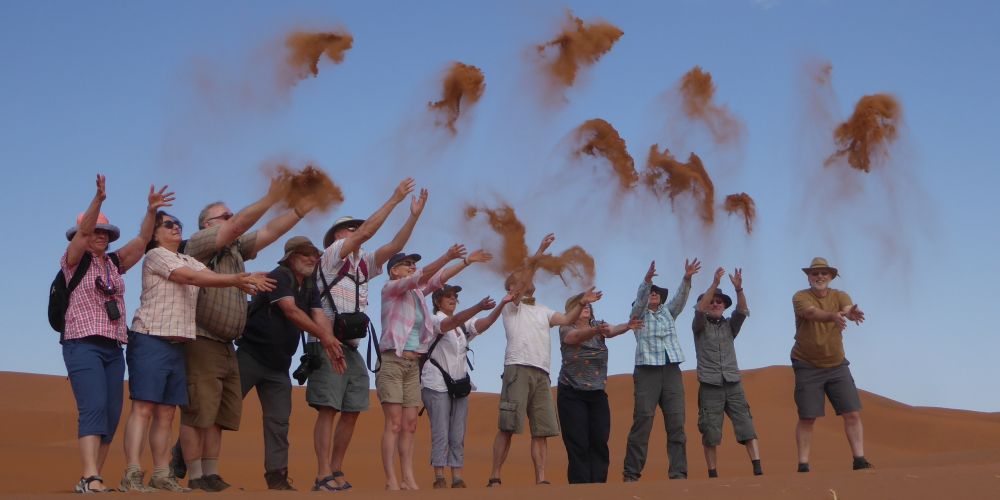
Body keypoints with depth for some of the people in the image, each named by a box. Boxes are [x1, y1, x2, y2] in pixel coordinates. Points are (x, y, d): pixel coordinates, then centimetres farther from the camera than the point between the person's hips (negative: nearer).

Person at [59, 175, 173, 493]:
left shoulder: (114, 263, 17)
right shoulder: (74, 261, 3)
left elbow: (142, 241, 7)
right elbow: (83, 231, -14)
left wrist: (151, 211, -8)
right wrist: (98, 199, -29)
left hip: (113, 348, 6)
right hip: (83, 344, -6)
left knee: (111, 415, 0)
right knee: (94, 408, -21)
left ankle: (91, 479, 4)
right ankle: (90, 477, -27)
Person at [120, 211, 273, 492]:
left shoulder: (188, 260, 22)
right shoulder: (155, 255, -3)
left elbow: (213, 277, 5)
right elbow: (192, 278, -15)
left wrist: (245, 281, -14)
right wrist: (236, 279, -18)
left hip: (177, 345, 8)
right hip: (151, 340, -8)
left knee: (166, 413, 7)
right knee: (143, 408, -13)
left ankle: (161, 474, 8)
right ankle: (132, 475, -18)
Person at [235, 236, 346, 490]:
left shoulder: (310, 287, 9)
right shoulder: (279, 276, -14)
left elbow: (319, 316, -7)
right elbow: (290, 310, -28)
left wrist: (330, 344, -27)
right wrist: (323, 336, -37)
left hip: (279, 364, 7)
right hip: (251, 355, -7)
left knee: (278, 420, 3)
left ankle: (277, 476, 5)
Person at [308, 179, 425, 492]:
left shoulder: (363, 264, 19)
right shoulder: (332, 255, 0)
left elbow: (393, 247, 10)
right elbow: (366, 232, -11)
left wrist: (414, 215, 3)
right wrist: (395, 199, -9)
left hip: (352, 349, 8)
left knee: (351, 412, 4)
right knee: (328, 410, -12)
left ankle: (336, 472, 11)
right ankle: (324, 477, -14)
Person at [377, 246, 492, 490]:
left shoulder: (415, 293, 17)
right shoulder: (390, 288, -2)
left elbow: (439, 278, 18)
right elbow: (421, 276, -14)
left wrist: (467, 261, 13)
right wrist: (447, 256, -22)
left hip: (413, 365, 7)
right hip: (392, 361, -7)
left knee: (410, 425, 2)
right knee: (394, 424, -11)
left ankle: (408, 479, 1)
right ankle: (391, 481, -12)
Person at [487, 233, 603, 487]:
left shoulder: (543, 311, 27)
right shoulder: (511, 306, 9)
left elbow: (567, 319, 14)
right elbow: (522, 274, -4)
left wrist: (582, 303, -3)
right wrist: (541, 250, -9)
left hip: (542, 374, 6)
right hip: (518, 370, -6)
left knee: (542, 430, 2)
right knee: (507, 427, -9)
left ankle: (541, 479, 3)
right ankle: (494, 477, -6)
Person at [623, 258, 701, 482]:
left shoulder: (668, 313, 19)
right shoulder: (638, 315, 10)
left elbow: (680, 298, 3)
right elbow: (640, 299, -10)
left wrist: (687, 278, -15)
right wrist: (647, 280, -28)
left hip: (672, 371, 4)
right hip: (647, 371, -4)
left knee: (676, 422, -4)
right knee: (642, 421, -8)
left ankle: (678, 472, -4)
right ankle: (631, 474, -5)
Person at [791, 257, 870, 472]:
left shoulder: (839, 296, -1)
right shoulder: (800, 297, -10)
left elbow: (848, 309, -24)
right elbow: (812, 313, -32)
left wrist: (852, 313, -50)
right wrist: (833, 316, -53)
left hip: (837, 365, 3)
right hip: (807, 367, -3)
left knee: (853, 413, -3)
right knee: (807, 418, -1)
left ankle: (860, 459, 4)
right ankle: (803, 465, 4)